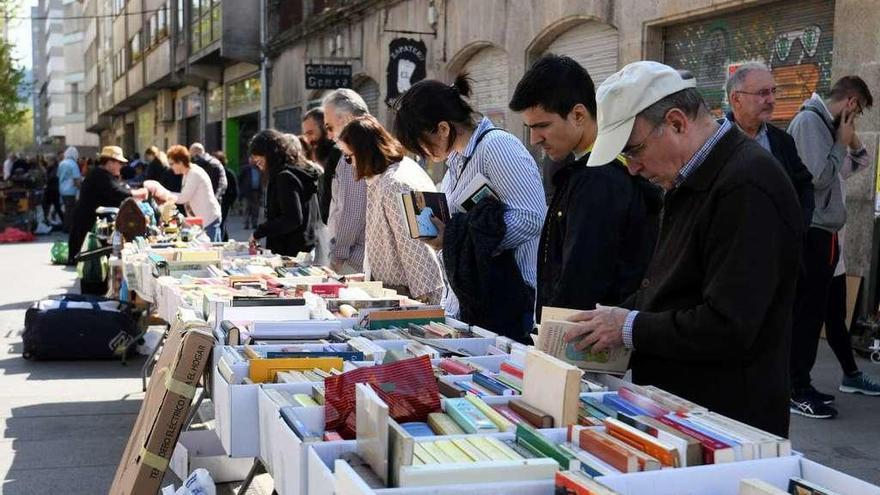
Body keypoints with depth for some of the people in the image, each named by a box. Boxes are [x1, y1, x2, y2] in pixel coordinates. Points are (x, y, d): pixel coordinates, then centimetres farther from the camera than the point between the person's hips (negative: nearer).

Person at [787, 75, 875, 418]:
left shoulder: (825, 124, 16)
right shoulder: (809, 121, -12)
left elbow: (860, 163, 24)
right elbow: (819, 177, -21)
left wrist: (851, 140, 8)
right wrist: (842, 143, -9)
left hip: (823, 233, 10)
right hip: (810, 233, -10)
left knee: (813, 312, 13)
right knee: (805, 313, -5)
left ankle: (800, 384, 21)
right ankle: (796, 391, 1)